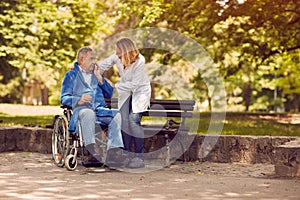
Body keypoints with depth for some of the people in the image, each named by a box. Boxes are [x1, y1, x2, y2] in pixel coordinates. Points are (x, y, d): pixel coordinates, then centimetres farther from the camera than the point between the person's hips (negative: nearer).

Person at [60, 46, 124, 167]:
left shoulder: (96, 74, 31)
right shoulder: (71, 75, 18)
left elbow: (110, 94, 20)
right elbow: (64, 98, 5)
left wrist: (99, 77, 8)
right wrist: (79, 100, -17)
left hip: (100, 109, 4)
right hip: (81, 109, -4)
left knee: (117, 115, -28)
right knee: (89, 113, -40)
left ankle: (113, 151, -39)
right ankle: (91, 151, -51)